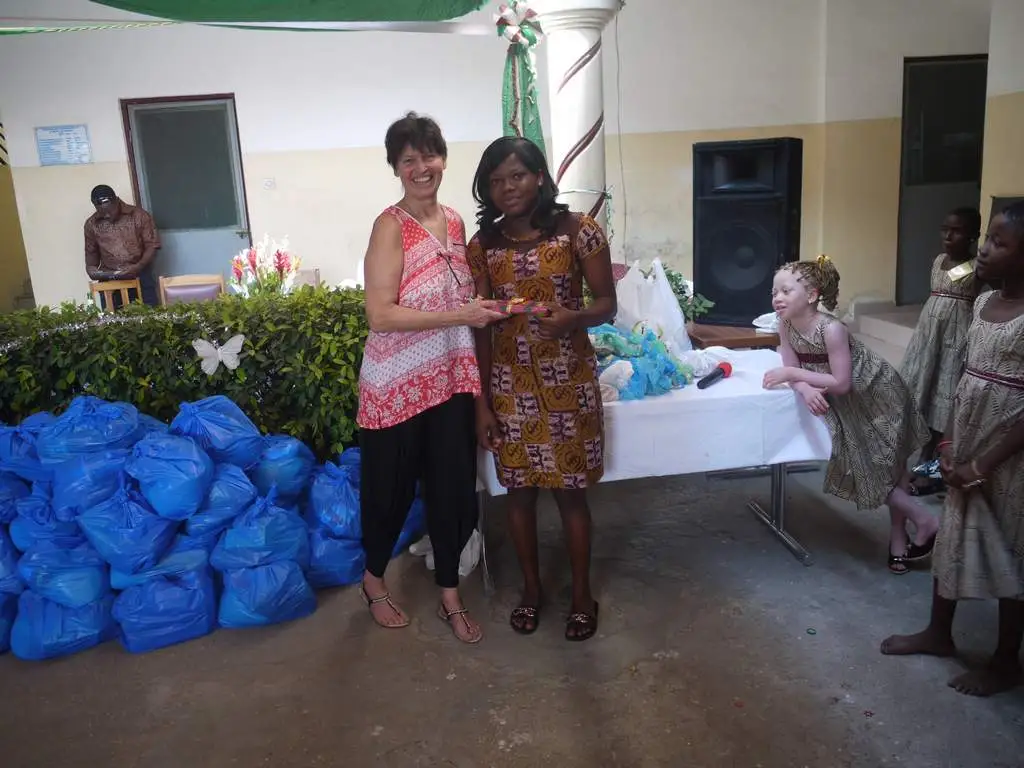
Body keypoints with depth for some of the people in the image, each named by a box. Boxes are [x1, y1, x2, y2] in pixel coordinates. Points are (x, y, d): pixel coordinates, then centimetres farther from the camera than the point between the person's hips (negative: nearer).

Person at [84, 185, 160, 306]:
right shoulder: (91, 224, 6)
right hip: (109, 281, 2)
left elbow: (152, 245, -5)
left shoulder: (139, 215, -4)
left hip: (140, 276, -2)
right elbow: (91, 252, 20)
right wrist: (91, 268, -1)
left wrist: (138, 267, -19)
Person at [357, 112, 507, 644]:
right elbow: (380, 315, -21)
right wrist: (459, 316, -24)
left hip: (451, 376, 6)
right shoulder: (390, 226, -14)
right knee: (390, 488, 11)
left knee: (453, 485, 11)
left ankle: (450, 596, 29)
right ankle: (374, 580, 37)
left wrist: (483, 309, 3)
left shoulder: (455, 222, 6)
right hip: (398, 381, -5)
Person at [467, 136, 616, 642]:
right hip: (510, 384, 3)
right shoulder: (481, 246, 1)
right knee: (519, 490, 12)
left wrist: (573, 317, -27)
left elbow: (607, 304, -4)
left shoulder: (577, 230, -6)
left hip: (568, 381, -2)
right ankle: (531, 587, 33)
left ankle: (581, 594, 27)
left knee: (570, 492, 7)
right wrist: (482, 402, 0)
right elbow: (481, 328, 2)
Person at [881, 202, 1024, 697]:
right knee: (954, 535, 18)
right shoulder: (984, 303, 5)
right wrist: (948, 443, 8)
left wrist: (981, 466, -17)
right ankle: (938, 633, 36)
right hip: (967, 444, 8)